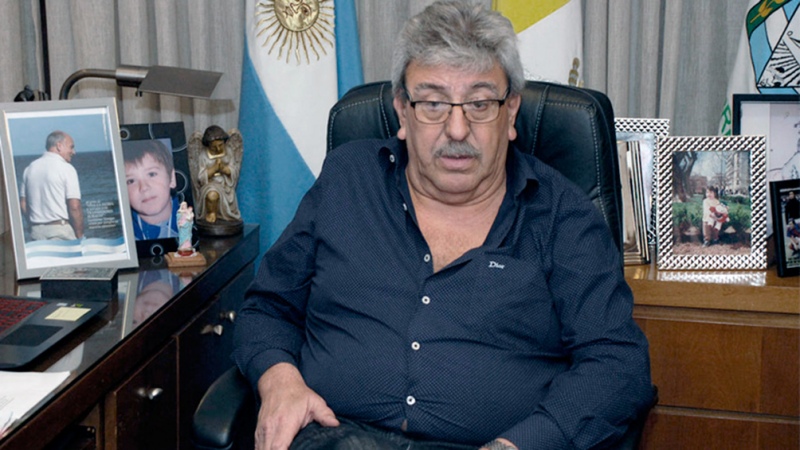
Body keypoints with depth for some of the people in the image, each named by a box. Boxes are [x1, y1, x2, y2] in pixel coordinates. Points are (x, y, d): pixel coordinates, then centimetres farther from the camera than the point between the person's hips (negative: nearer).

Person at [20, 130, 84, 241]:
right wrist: (80, 236, -8)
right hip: (61, 230, -6)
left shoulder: (30, 168, 10)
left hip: (37, 232, 6)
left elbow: (23, 205, 12)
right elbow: (74, 207, -14)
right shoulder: (66, 168, -8)